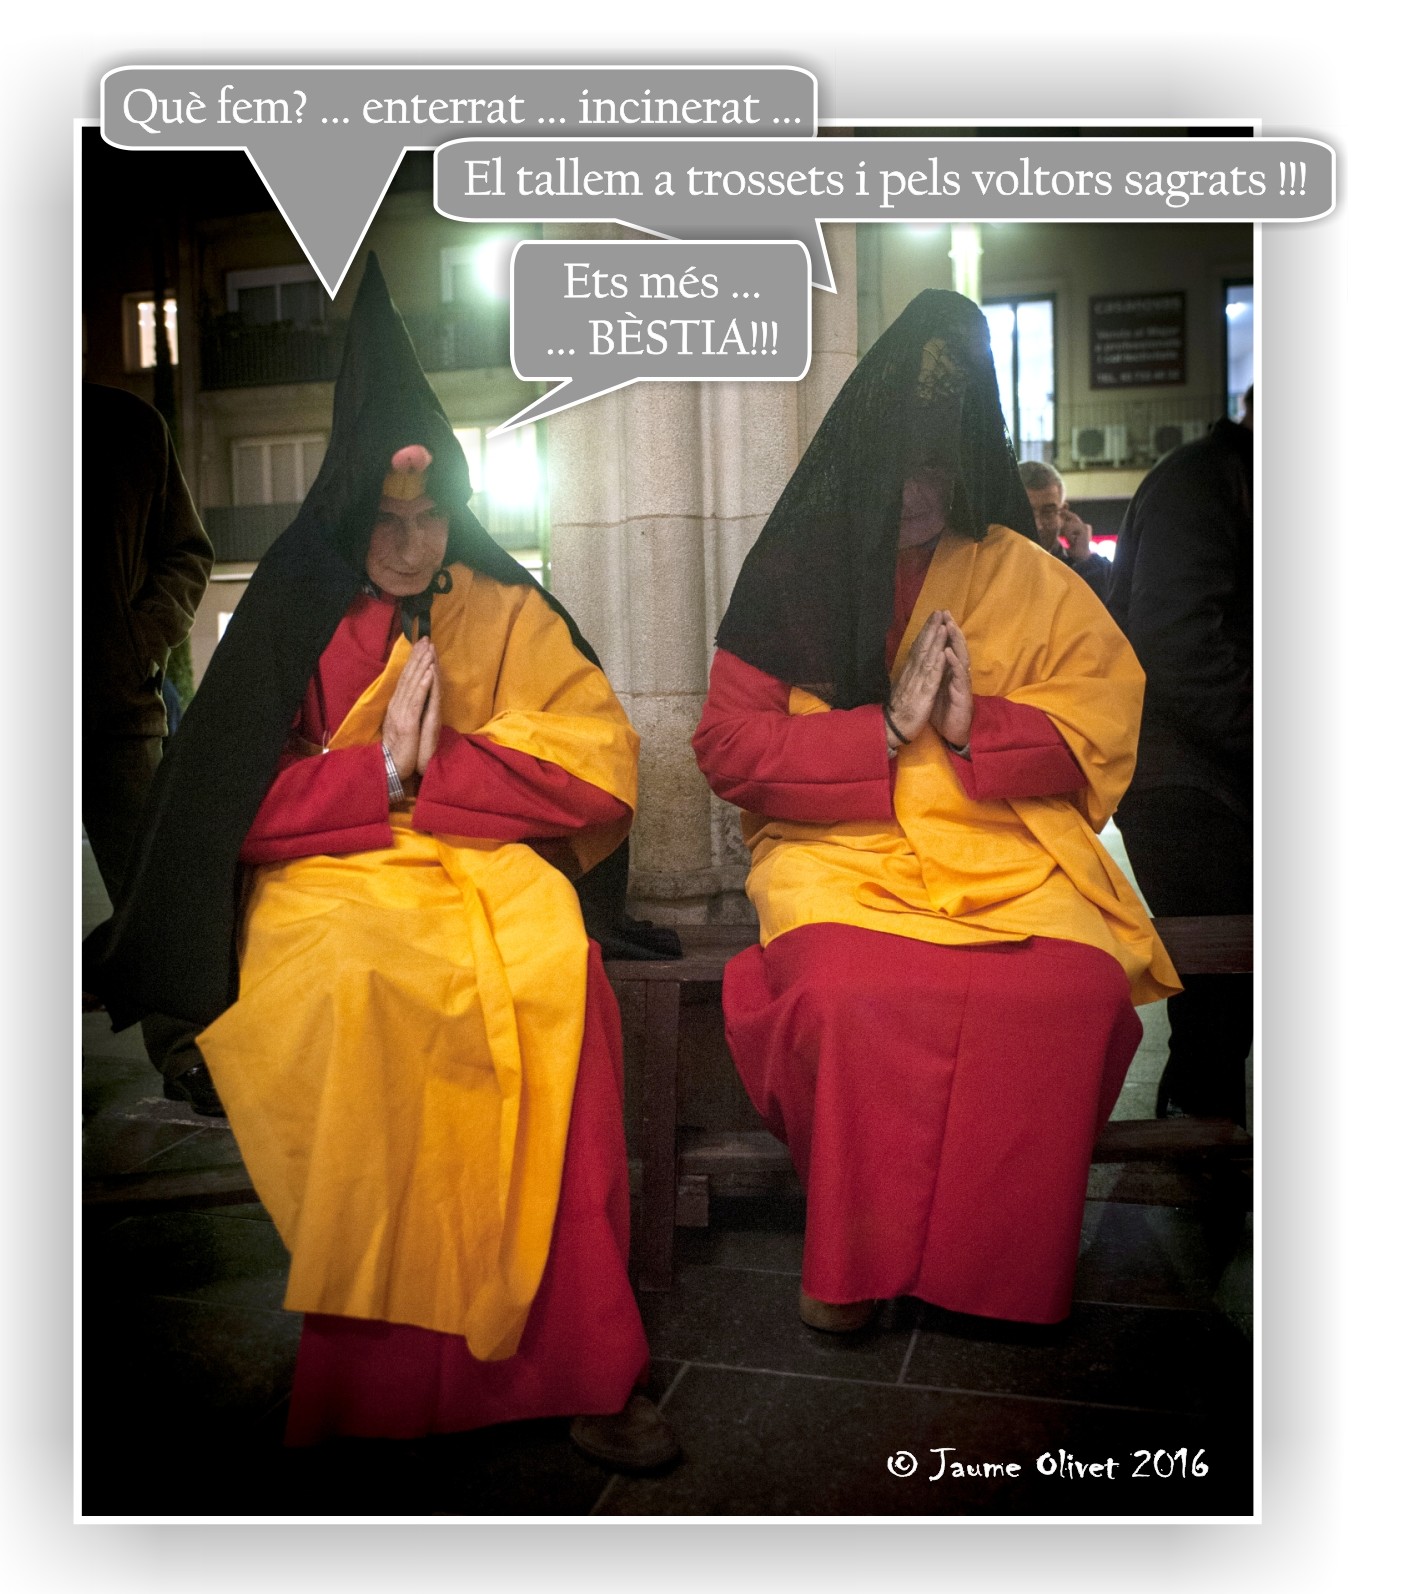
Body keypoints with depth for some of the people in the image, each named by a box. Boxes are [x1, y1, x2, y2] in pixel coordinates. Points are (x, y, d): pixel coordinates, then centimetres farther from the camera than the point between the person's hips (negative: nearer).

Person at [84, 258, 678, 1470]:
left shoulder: (508, 613, 14)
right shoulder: (294, 620, 10)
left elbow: (605, 764, 1)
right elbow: (233, 804, 3)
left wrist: (429, 766, -7)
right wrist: (385, 766, -8)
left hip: (489, 866, 1)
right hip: (326, 881, 0)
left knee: (557, 983, -31)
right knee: (366, 992, -34)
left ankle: (577, 1356, -21)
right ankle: (385, 1367, -22)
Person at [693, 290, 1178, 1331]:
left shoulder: (1030, 581, 13)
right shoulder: (793, 574, 8)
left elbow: (1101, 729, 9)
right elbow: (729, 746, 2)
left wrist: (975, 725, -9)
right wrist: (885, 728, -9)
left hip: (1006, 844, 2)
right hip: (835, 844, -1)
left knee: (1073, 989, -28)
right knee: (855, 990, -33)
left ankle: (997, 1261, -5)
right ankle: (857, 1260, -9)